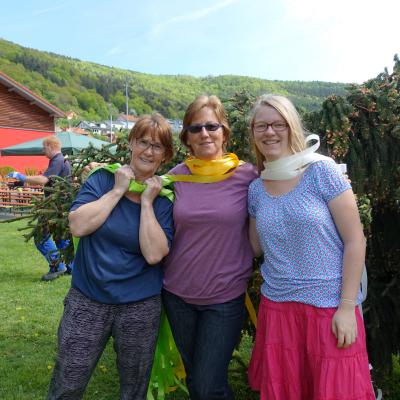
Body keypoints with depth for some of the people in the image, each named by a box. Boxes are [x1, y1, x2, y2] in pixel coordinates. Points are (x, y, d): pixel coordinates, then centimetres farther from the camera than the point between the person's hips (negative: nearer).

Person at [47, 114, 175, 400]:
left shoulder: (165, 197, -6)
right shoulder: (104, 178, -3)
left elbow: (153, 254, -18)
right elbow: (78, 226, -16)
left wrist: (147, 201, -17)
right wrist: (118, 191, -15)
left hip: (140, 307, 0)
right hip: (87, 300, 0)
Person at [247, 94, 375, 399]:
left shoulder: (321, 171, -9)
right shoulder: (256, 190, 5)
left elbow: (355, 240, -9)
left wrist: (347, 307, -12)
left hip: (330, 306, -4)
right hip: (277, 306, 4)